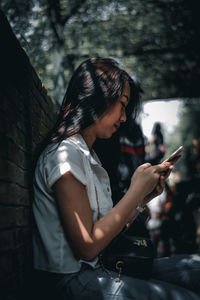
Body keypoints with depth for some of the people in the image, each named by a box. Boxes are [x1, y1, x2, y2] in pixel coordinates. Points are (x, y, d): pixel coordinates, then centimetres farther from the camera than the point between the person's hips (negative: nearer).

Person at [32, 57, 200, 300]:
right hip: (75, 280, -9)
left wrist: (143, 199, 3)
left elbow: (108, 228, 12)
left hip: (99, 270, 9)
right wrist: (136, 190, -13)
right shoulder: (65, 154, -14)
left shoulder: (88, 157, 17)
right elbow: (87, 246, -19)